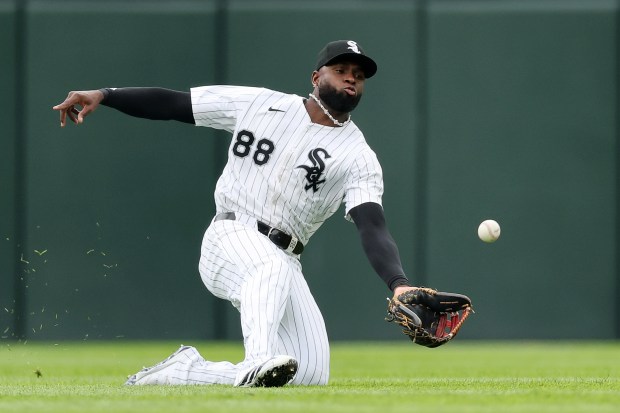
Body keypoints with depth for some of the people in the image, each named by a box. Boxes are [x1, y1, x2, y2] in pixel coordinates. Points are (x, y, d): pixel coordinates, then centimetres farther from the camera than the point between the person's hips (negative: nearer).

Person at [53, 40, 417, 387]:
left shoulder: (359, 157, 3)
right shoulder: (258, 103, 6)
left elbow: (373, 226, -13)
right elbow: (171, 103, 9)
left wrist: (399, 284, -32)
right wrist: (102, 95, -5)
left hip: (283, 262, 3)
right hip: (230, 240, -3)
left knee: (312, 376, -13)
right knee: (273, 267, -38)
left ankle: (184, 370, 0)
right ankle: (257, 362, -60)